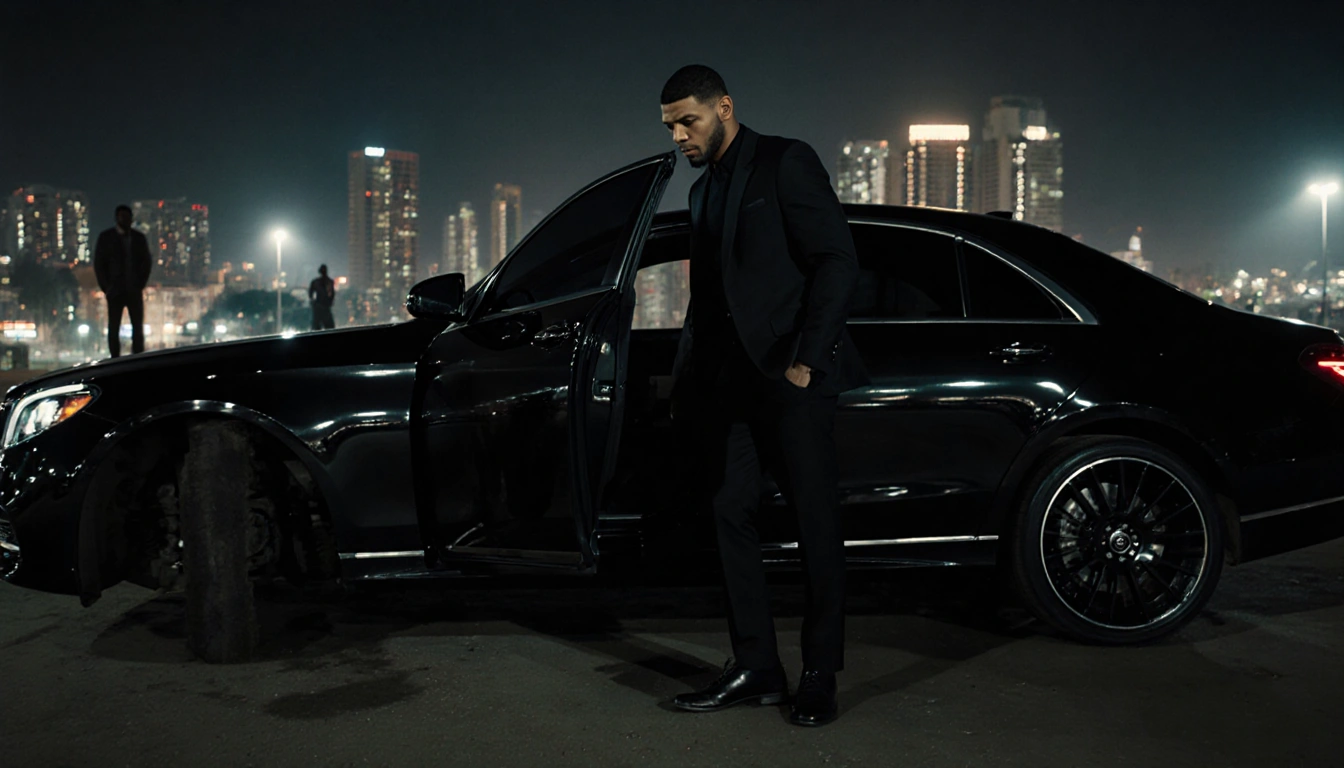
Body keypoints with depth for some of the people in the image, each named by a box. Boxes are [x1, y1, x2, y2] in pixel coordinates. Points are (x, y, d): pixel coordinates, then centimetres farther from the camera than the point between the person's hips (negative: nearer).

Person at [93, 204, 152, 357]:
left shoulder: (139, 237, 8)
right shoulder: (105, 237, 4)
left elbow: (147, 262, 10)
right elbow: (99, 264, 3)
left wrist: (141, 284, 0)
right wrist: (106, 287, -4)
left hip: (134, 291, 1)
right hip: (115, 291, -1)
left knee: (138, 326, -3)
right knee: (113, 327, 0)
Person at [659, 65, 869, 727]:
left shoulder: (785, 162, -3)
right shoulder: (702, 190, 19)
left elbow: (837, 261, -10)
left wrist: (805, 359, -16)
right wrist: (688, 374, 13)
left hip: (788, 375, -7)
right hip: (728, 380, 8)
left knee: (816, 523, 0)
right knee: (730, 515, 7)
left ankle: (820, 676, 11)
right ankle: (755, 669, 16)